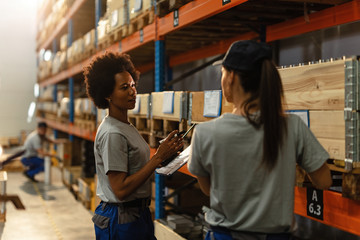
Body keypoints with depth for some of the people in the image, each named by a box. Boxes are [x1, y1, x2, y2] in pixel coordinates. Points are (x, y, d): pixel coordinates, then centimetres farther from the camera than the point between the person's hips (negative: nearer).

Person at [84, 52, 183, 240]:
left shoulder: (126, 127, 11)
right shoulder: (112, 134, -19)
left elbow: (136, 168, 9)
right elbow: (120, 190, -23)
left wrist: (164, 155, -2)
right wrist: (158, 157, -22)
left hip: (138, 214, 9)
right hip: (120, 220, -9)